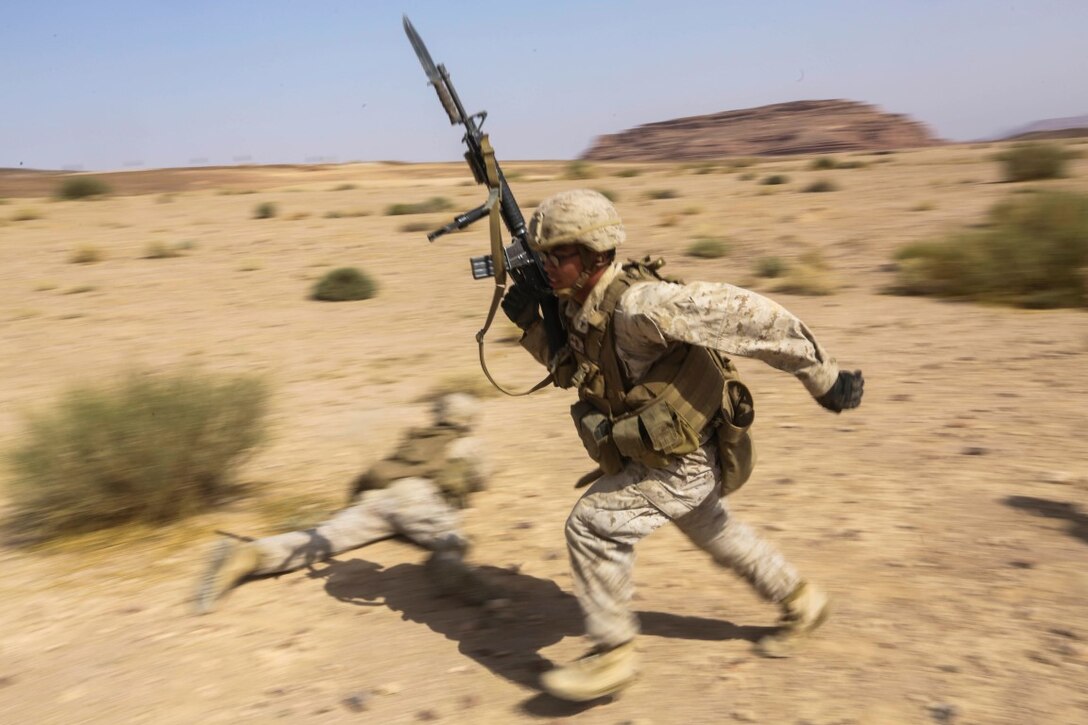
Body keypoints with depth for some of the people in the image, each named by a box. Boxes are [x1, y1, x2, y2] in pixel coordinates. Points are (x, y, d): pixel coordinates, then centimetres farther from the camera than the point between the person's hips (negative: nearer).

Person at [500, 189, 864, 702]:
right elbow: (568, 369, 14)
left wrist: (824, 379, -28)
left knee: (592, 524, -13)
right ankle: (800, 604, 48)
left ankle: (611, 655, 3)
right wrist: (530, 324, -5)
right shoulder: (577, 305, -4)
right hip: (664, 450, 10)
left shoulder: (637, 305, -32)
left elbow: (748, 317, -32)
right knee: (712, 532, 26)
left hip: (684, 460, -10)